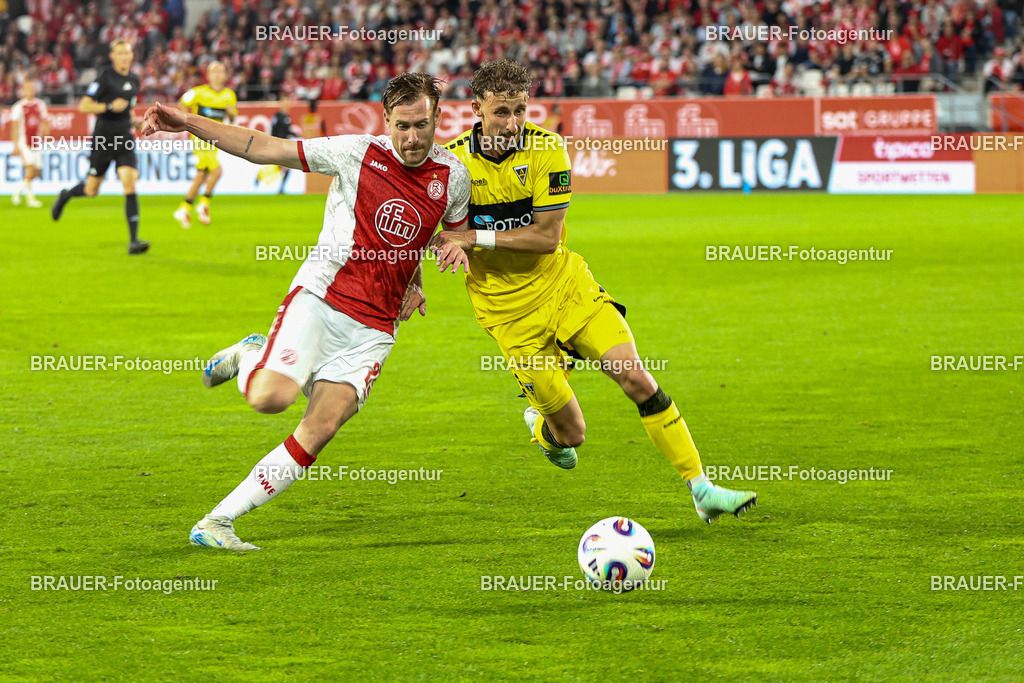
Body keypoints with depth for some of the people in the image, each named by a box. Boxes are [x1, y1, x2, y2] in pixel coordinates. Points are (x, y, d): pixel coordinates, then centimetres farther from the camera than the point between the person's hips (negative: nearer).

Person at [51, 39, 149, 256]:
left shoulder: (134, 80, 10)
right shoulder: (105, 78, -9)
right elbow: (84, 106, -13)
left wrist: (134, 122, 12)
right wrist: (110, 107, -24)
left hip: (125, 140, 4)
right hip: (103, 140, -4)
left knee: (130, 186, -13)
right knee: (91, 190, 7)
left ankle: (134, 241, -17)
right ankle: (66, 195, 43)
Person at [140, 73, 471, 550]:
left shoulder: (453, 176, 6)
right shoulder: (358, 153, -5)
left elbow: (458, 226, 29)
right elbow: (265, 149, -3)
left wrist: (459, 247, 7)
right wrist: (188, 124, -10)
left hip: (374, 327, 3)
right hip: (320, 298, -3)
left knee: (320, 430, -13)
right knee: (271, 397, -25)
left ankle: (217, 521, -6)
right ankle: (249, 357, 13)